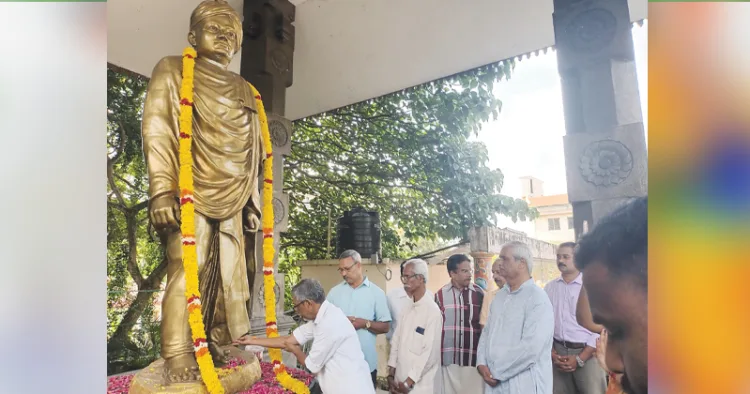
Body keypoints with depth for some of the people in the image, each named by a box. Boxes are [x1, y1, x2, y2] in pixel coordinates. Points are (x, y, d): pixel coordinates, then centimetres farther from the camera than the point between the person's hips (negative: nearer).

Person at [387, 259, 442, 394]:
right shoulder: (408, 310, 7)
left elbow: (430, 353, -18)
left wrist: (410, 382, -14)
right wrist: (391, 374, 2)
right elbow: (396, 341, 7)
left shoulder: (432, 310, -15)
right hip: (400, 382, 6)